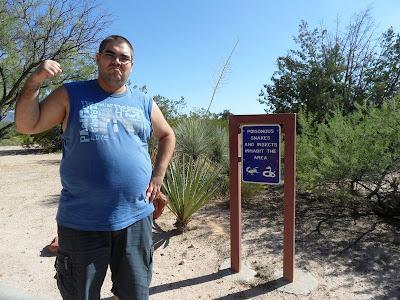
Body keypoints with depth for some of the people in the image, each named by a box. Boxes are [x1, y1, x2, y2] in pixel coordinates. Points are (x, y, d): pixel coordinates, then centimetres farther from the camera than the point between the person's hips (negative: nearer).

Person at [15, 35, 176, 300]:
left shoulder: (144, 103, 7)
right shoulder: (71, 95, 2)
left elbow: (167, 136, 17)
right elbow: (26, 125, 1)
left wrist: (158, 176, 7)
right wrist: (34, 82, -13)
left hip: (136, 218, 2)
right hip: (81, 223, -1)